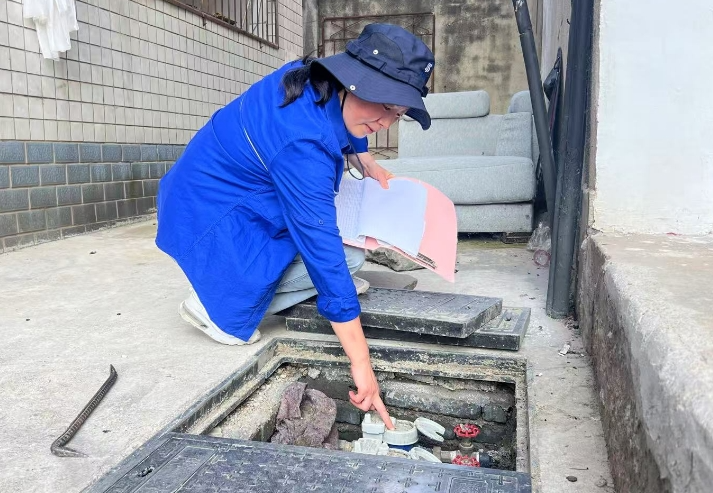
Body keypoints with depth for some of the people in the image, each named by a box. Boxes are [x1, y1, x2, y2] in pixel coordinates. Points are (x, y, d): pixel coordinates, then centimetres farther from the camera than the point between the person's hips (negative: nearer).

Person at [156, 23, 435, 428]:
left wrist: (367, 161, 12)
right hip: (210, 217, -8)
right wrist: (361, 364, -30)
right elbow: (325, 252, -34)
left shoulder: (319, 81, -10)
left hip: (246, 194, 8)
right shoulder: (301, 145, -35)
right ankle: (216, 306, -3)